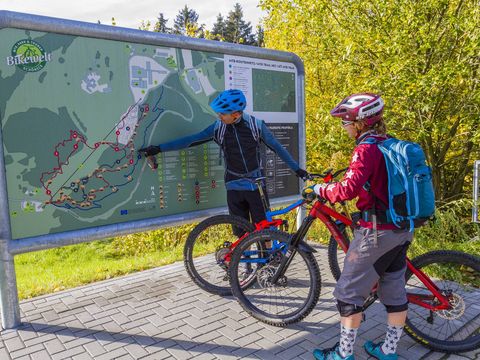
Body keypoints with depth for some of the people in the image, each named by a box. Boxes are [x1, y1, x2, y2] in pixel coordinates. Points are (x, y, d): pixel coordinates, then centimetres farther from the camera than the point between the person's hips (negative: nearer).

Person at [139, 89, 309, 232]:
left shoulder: (256, 125, -9)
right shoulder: (218, 128, -5)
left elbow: (277, 148, 0)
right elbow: (190, 140, 0)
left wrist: (297, 169, 2)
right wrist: (158, 148, 0)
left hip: (256, 185, -1)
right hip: (234, 187, 2)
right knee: (241, 232, 7)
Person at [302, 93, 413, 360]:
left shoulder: (366, 149, -18)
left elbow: (349, 189, -29)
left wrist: (320, 190, -15)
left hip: (376, 232, -9)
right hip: (402, 229, 9)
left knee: (349, 293, 5)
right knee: (395, 290, 17)